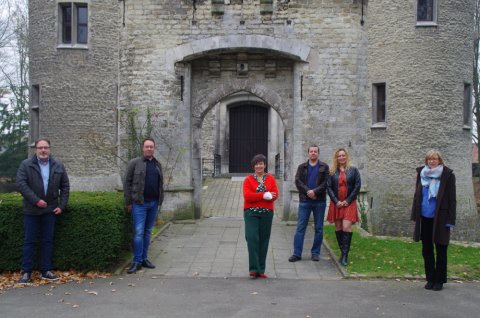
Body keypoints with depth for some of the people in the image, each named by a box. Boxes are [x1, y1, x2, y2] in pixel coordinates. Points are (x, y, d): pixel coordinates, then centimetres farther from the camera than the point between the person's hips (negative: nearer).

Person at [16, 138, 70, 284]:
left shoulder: (58, 166, 5)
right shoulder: (26, 165, -3)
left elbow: (65, 187, 9)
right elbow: (20, 184, -12)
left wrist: (62, 205, 0)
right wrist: (36, 200, -19)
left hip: (50, 209, 3)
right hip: (31, 210, -2)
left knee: (48, 241, 8)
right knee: (29, 241, 2)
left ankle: (46, 271, 15)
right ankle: (26, 272, 8)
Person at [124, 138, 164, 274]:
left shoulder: (158, 164, 14)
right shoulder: (134, 163, -1)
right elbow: (127, 182, -3)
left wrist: (160, 201, 11)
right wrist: (128, 202, -7)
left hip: (153, 203, 5)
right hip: (139, 203, -5)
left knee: (148, 232, 10)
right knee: (139, 232, -8)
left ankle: (144, 258, 17)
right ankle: (137, 261, -3)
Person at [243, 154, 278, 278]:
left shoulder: (271, 178, 10)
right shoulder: (248, 179, 4)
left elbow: (275, 194, -3)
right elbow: (247, 195, -10)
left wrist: (256, 196, -14)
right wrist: (264, 195, -16)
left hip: (267, 213, 2)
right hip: (251, 212, -2)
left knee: (264, 240, 5)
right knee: (252, 238, -12)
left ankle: (261, 270, 12)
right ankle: (254, 269, -8)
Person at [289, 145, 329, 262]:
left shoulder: (324, 167, 6)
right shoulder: (302, 167, 10)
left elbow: (326, 183, -4)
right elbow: (298, 181, -1)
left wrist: (315, 191, -16)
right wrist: (308, 191, -15)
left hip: (319, 201, 0)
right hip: (304, 201, 1)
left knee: (319, 229, 5)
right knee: (300, 227, -2)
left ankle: (315, 253, 14)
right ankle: (297, 253, 1)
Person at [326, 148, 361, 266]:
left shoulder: (353, 170, 4)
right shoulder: (332, 171, 6)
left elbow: (357, 186, 0)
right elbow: (329, 187, 2)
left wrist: (347, 201, -7)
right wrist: (336, 201, -9)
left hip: (349, 203, -2)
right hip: (336, 203, 2)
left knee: (346, 227, -13)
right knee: (338, 228, 5)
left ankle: (345, 255, -11)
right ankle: (343, 252, 17)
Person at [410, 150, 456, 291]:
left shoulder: (448, 175, -6)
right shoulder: (422, 174, 5)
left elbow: (452, 199, -5)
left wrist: (450, 220, -10)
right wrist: (414, 216, 7)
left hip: (440, 219, -4)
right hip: (424, 218, 4)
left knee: (441, 251, 5)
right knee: (427, 250, 9)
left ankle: (439, 280, 15)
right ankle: (430, 279, 20)